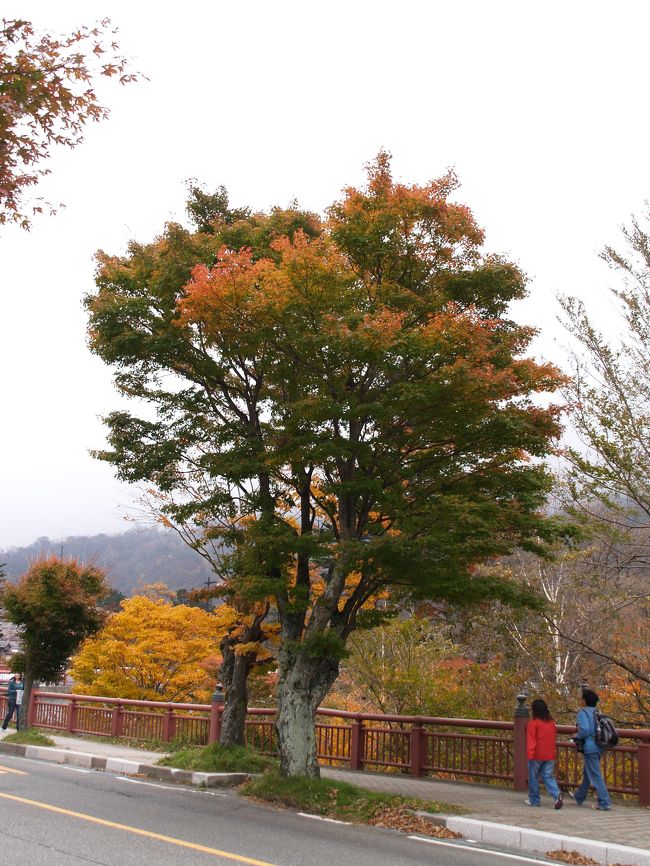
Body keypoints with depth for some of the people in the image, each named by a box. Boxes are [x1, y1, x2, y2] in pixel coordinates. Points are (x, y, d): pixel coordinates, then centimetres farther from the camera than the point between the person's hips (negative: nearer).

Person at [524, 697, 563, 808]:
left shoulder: (533, 723, -11)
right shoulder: (552, 723, 8)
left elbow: (531, 740, -15)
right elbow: (554, 737, 17)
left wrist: (530, 754, -17)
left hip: (536, 756, -5)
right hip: (550, 756, 5)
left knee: (533, 777, 10)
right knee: (548, 777, 6)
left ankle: (534, 800, 17)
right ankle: (557, 795, -17)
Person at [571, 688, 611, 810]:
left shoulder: (583, 713, -12)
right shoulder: (598, 713, 11)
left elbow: (585, 730, -24)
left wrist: (576, 737, -6)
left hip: (589, 748, -9)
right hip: (598, 748, 9)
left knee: (595, 776, -5)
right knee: (587, 773, 22)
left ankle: (604, 803, -8)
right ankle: (579, 798, 36)